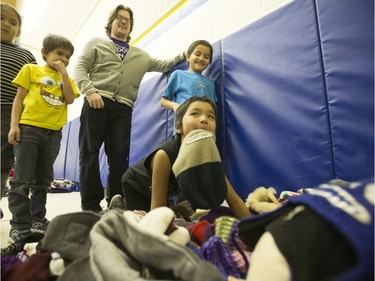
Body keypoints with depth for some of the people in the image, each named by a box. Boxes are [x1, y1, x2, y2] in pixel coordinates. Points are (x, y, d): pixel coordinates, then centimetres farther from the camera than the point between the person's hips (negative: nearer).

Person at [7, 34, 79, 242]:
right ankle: (20, 225, 5)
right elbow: (19, 98, 3)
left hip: (53, 134, 4)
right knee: (23, 180, -4)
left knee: (44, 180, 11)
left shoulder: (67, 79, 16)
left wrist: (63, 72, -3)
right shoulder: (31, 69, 8)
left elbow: (70, 99, -3)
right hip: (29, 129, -3)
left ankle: (38, 220, 22)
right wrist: (14, 125, -7)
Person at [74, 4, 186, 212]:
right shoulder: (96, 44, 19)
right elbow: (80, 68, 7)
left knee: (119, 155, -4)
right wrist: (90, 91, -11)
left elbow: (163, 66, 29)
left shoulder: (141, 55, 27)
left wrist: (183, 55, 16)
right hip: (97, 103, -1)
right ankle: (91, 205, 0)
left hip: (123, 109, 2)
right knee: (89, 152, -6)